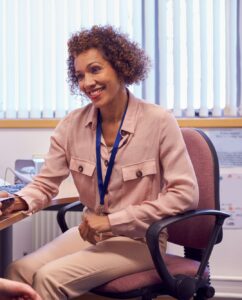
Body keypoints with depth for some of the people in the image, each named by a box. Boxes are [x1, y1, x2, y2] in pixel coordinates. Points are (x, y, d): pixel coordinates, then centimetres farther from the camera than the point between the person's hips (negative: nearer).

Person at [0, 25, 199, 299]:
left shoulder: (159, 122, -13)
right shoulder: (72, 124, -1)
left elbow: (185, 193, -16)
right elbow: (46, 183, 5)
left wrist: (112, 221, -18)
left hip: (139, 239, -4)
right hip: (90, 233, 4)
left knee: (49, 277, -24)